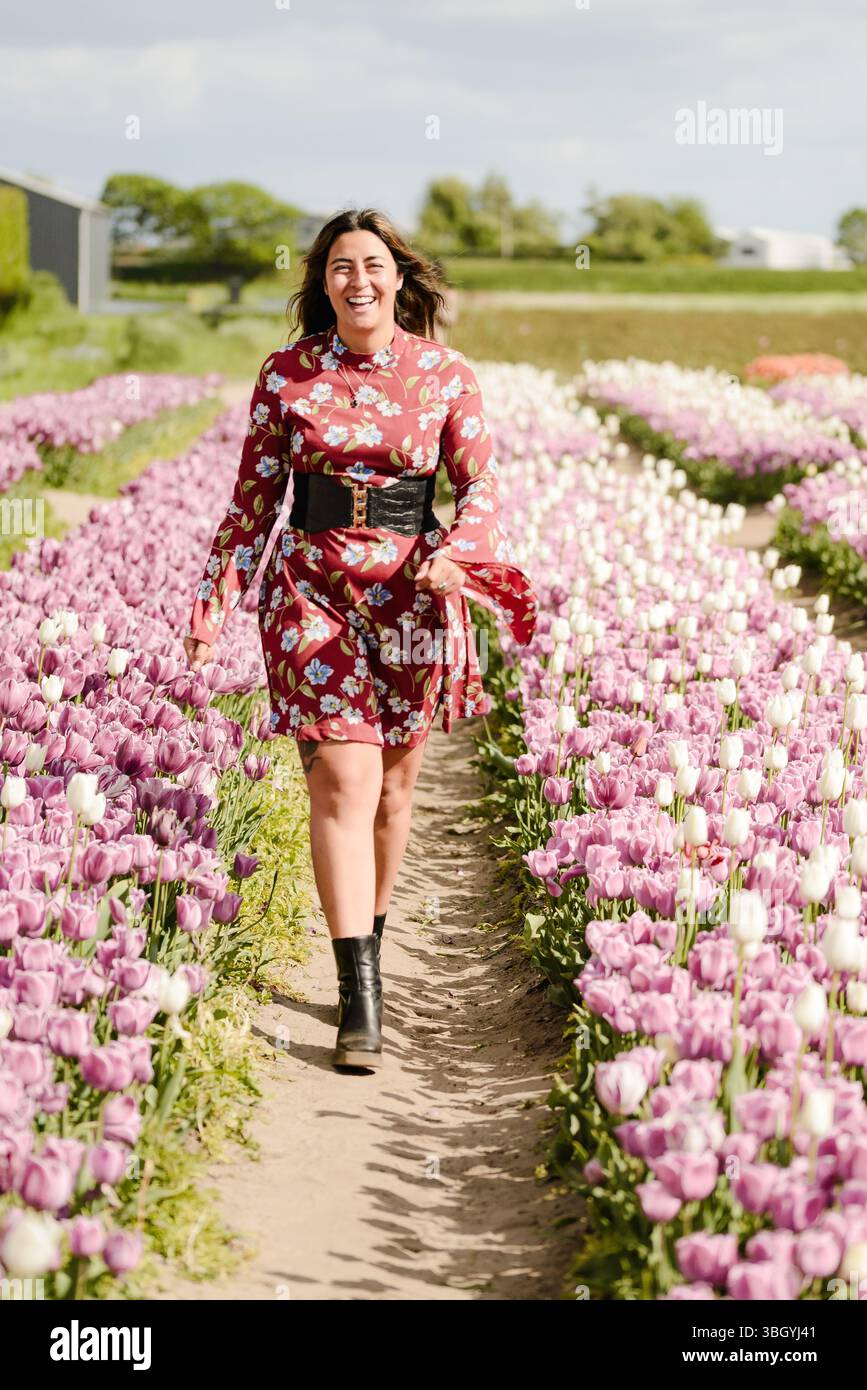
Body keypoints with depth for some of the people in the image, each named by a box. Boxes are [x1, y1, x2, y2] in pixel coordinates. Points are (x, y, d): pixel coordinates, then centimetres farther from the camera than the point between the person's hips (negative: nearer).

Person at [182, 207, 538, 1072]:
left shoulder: (446, 376, 1)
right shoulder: (286, 374, 1)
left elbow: (481, 484, 3)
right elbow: (252, 495, 6)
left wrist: (452, 556, -16)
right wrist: (214, 603, 3)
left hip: (410, 592, 1)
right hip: (313, 588, -1)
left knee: (393, 783, 10)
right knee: (343, 782, -10)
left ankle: (369, 936, 33)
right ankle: (359, 999, -11)